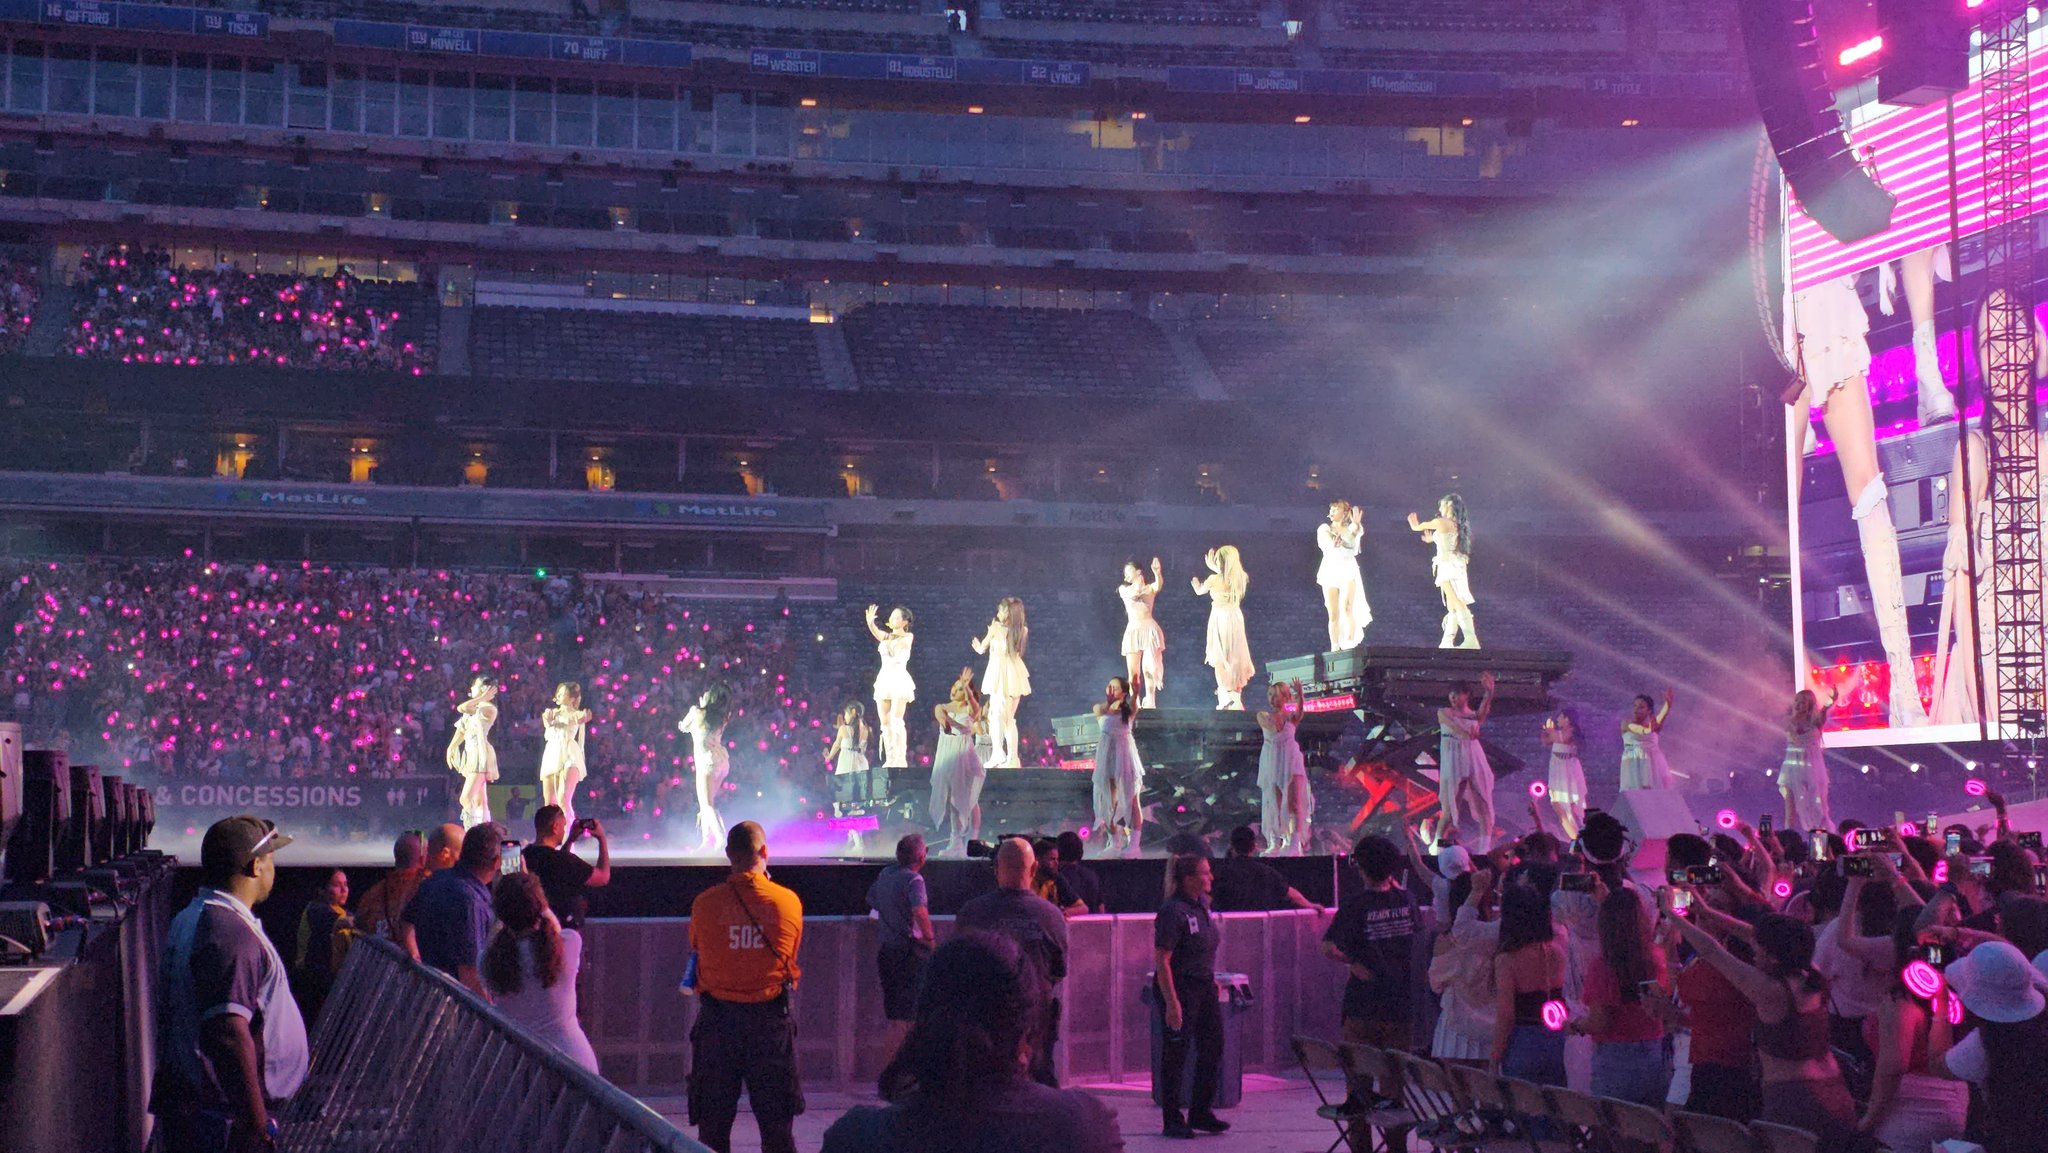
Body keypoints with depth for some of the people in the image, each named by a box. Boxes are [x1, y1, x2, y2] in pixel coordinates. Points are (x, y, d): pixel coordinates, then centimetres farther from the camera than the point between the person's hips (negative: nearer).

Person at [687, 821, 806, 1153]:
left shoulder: (705, 903, -7)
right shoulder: (788, 901, -6)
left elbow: (696, 948, 7)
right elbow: (791, 956, 5)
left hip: (717, 1017, 0)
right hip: (770, 1019, 0)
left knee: (713, 1125, 9)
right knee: (777, 1124, 10)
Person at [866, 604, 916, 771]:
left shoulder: (908, 637, 2)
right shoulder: (886, 636, 15)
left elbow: (896, 650, -14)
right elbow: (876, 633, -7)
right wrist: (870, 622, -24)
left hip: (899, 679, -6)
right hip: (884, 680, 6)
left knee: (896, 720, -16)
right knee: (884, 722, 2)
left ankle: (901, 759, -17)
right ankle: (889, 759, 5)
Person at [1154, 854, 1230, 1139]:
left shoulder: (1203, 903, 7)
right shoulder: (1172, 912, -19)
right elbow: (1162, 960, -22)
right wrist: (1171, 1002, -25)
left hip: (1204, 986, 9)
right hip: (1178, 987, -9)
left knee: (1213, 1048, 10)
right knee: (1176, 1055, 0)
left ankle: (1201, 1112, 22)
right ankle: (1172, 1121, 9)